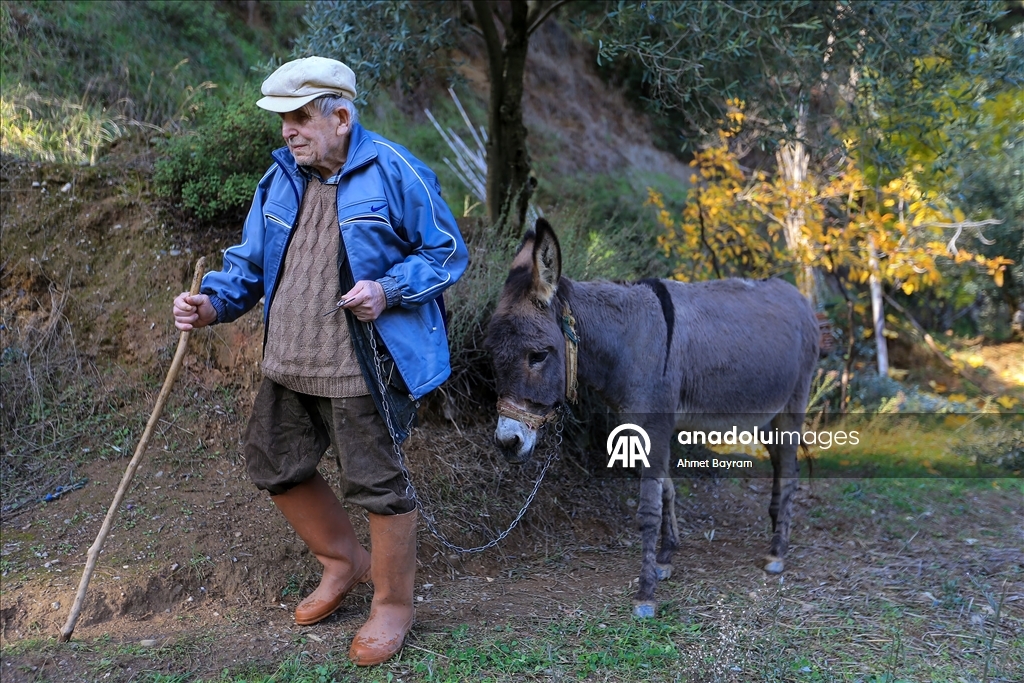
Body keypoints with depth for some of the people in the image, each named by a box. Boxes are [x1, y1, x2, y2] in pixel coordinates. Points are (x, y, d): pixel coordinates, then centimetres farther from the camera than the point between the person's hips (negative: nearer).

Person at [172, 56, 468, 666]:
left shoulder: (395, 174, -12)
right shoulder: (281, 179, 8)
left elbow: (449, 253, -7)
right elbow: (251, 260, 14)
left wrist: (389, 289, -22)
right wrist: (214, 302, -4)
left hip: (362, 369, -7)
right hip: (289, 364, 8)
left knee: (377, 483, 1)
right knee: (274, 464, 17)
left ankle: (394, 605, 23)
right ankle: (344, 560, 40)